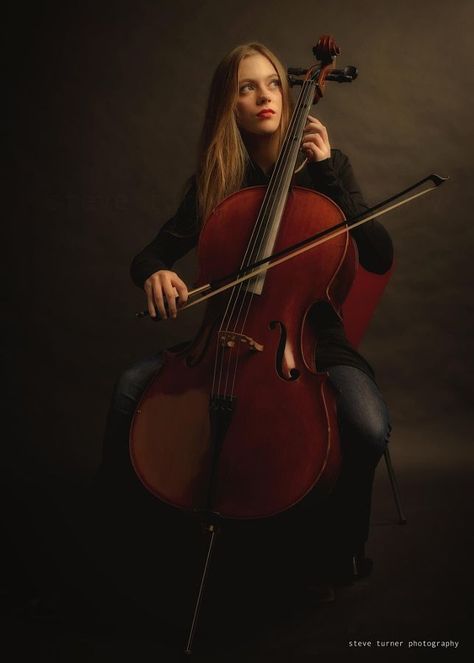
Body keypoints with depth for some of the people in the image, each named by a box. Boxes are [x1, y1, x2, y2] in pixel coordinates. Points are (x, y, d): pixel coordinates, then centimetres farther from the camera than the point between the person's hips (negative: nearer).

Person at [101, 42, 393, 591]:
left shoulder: (324, 167, 0)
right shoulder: (214, 180, 5)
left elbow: (379, 258, -10)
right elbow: (154, 253, 6)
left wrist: (327, 170, -16)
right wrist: (154, 273, -20)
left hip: (312, 335, -1)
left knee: (369, 427, -30)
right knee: (131, 388, -22)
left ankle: (345, 547, 1)